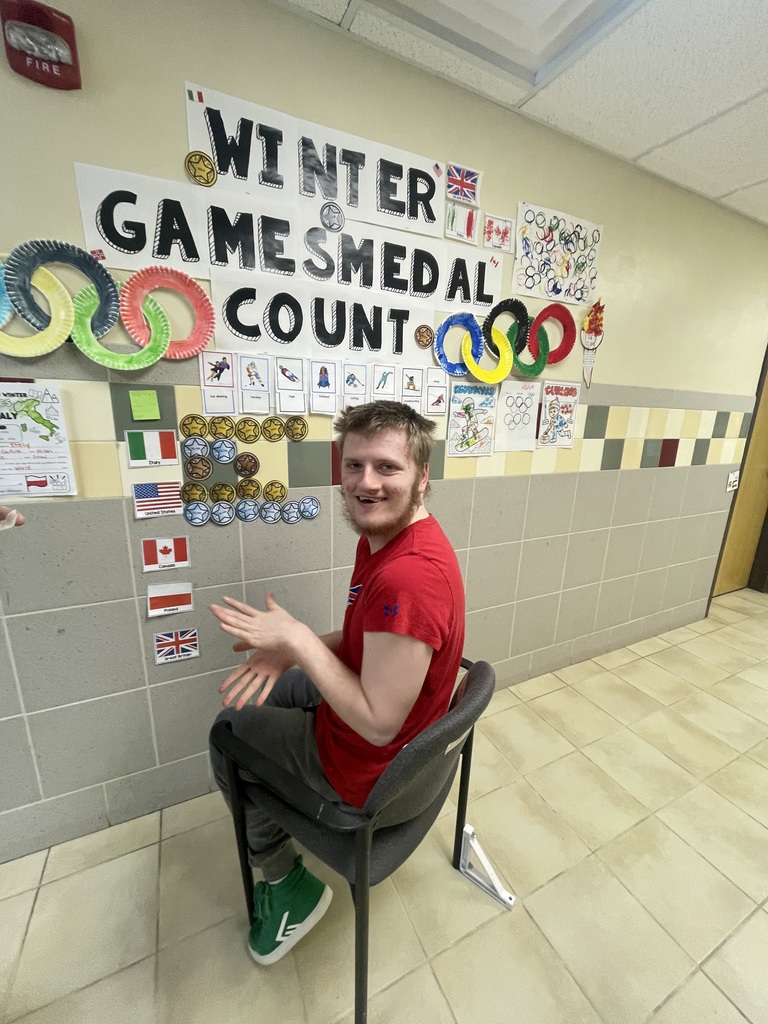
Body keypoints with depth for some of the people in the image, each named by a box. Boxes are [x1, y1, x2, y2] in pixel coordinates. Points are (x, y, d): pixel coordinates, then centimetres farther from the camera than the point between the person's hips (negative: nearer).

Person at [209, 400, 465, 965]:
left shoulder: (410, 576, -36)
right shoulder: (383, 536, -5)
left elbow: (379, 723, -30)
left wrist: (298, 639, -24)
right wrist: (289, 650, -11)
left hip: (373, 770, -8)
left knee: (228, 734, 11)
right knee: (265, 692, 24)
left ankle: (288, 884, 29)